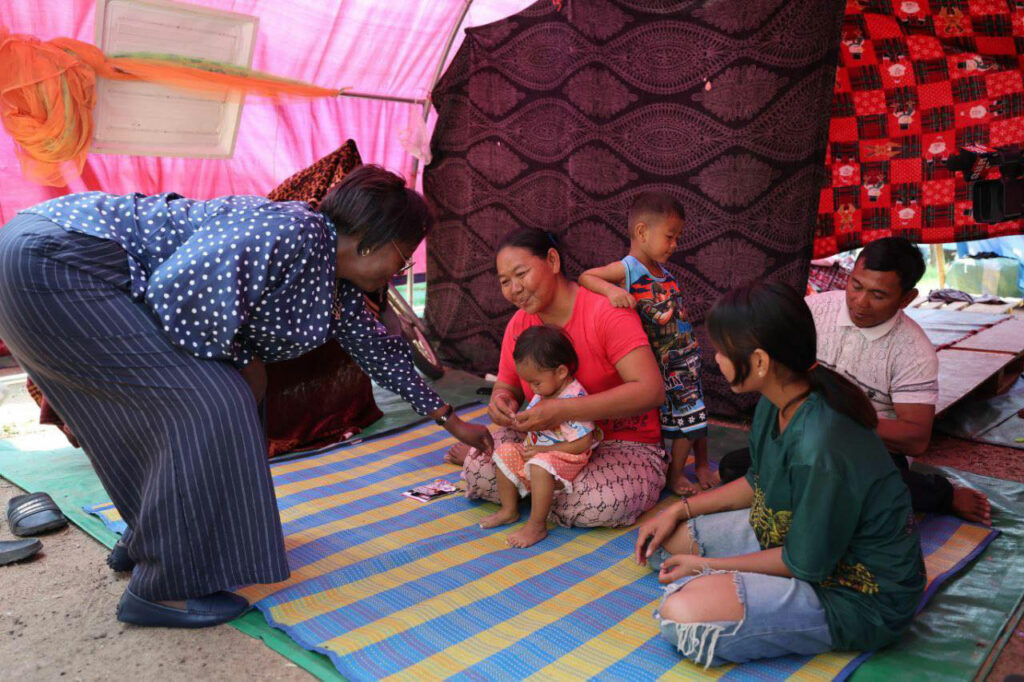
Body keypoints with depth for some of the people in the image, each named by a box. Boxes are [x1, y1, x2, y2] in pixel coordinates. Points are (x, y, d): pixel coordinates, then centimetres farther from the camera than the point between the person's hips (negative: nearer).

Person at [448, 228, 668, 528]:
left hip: (622, 444, -3)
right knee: (479, 471, -22)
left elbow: (650, 390, -28)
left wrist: (564, 410, -35)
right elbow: (506, 385, 12)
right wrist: (501, 401, -16)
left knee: (607, 503, -34)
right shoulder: (518, 324, 2)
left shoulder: (606, 312, -20)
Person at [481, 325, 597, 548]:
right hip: (536, 449, 10)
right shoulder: (542, 394, 3)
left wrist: (546, 450, -23)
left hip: (564, 457, -10)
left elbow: (583, 443, -25)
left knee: (540, 466, -36)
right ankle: (509, 510, 11)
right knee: (504, 451, 1)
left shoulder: (575, 398, -24)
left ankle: (537, 527, -22)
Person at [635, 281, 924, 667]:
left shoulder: (820, 450, -34)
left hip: (855, 596, -9)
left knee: (680, 613, -28)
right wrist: (680, 509, 5)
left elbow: (806, 564, -22)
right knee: (664, 540, 8)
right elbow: (757, 483, 12)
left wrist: (707, 565, -11)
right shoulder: (775, 405, -6)